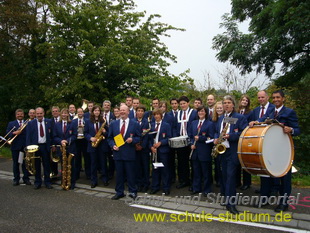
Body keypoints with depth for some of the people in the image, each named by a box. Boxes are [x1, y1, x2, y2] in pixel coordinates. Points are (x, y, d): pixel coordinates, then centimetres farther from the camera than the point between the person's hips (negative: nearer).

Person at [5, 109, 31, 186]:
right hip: (15, 146, 0)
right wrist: (14, 133, -17)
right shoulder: (11, 124, 10)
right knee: (16, 163, 6)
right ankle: (16, 179, 15)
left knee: (26, 163, 3)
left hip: (25, 146, 0)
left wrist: (22, 128, -10)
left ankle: (26, 178, 12)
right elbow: (7, 134, -2)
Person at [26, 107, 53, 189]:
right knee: (37, 165, 8)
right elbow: (28, 137, 1)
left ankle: (47, 182, 16)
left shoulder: (49, 122, 2)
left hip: (46, 146, 0)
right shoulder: (30, 123, 2)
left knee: (47, 165, 7)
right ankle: (37, 182, 20)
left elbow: (52, 134, 4)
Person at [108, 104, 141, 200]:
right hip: (117, 152, 3)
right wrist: (113, 145, -5)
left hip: (129, 153, -2)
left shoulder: (135, 124, 1)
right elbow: (110, 138, 12)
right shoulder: (113, 124, 9)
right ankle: (119, 192, 24)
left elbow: (139, 137, 3)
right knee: (119, 173, 10)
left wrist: (132, 140, -16)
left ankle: (132, 192, 21)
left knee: (130, 173, 5)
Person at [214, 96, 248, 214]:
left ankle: (230, 203, -8)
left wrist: (230, 136, -23)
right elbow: (217, 131, 24)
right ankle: (226, 197, 26)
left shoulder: (240, 117, -3)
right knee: (224, 175, 13)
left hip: (233, 151, -6)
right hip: (222, 150, 6)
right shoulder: (221, 118, 17)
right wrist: (216, 139, 2)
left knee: (231, 175, -11)